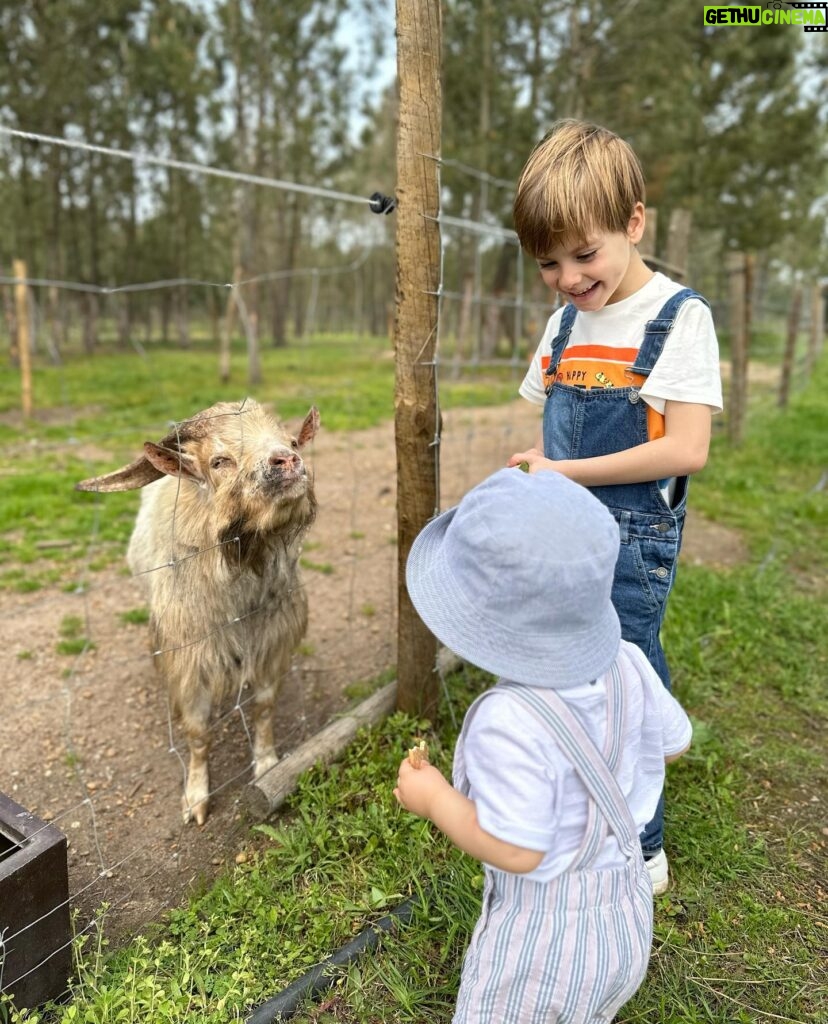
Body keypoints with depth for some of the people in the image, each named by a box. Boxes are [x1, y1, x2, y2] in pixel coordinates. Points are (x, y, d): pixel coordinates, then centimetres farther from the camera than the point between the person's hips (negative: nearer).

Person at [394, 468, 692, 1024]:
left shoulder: (511, 722, -36)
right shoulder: (627, 666, -17)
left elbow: (516, 850, -29)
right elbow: (673, 741, 0)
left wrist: (435, 798, -17)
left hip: (544, 940, -6)